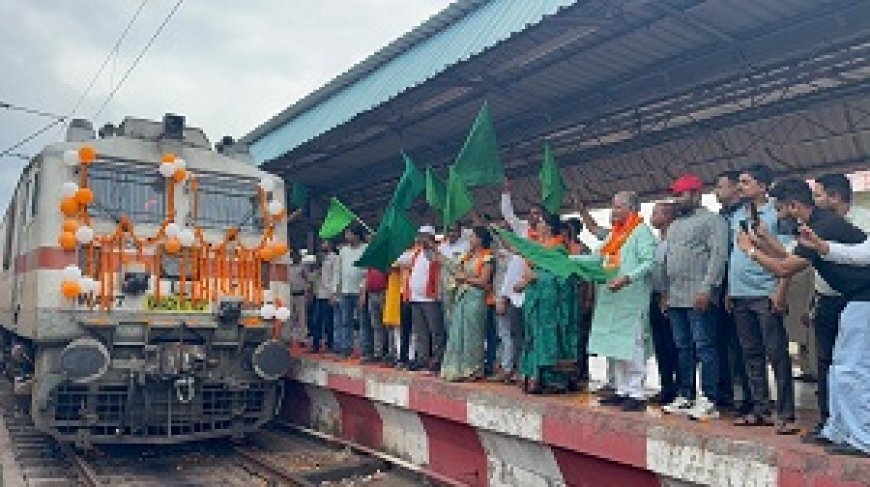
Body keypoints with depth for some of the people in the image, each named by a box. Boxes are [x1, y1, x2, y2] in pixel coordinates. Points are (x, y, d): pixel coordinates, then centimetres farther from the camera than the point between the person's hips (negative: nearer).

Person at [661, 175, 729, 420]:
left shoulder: (711, 220, -2)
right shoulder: (675, 225, 22)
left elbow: (718, 255, -13)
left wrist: (706, 288, -20)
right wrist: (665, 292, 17)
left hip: (698, 298, -8)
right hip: (675, 297, 8)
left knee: (704, 347, -6)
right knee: (683, 349, 11)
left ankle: (709, 401, -2)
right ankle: (685, 397, 17)